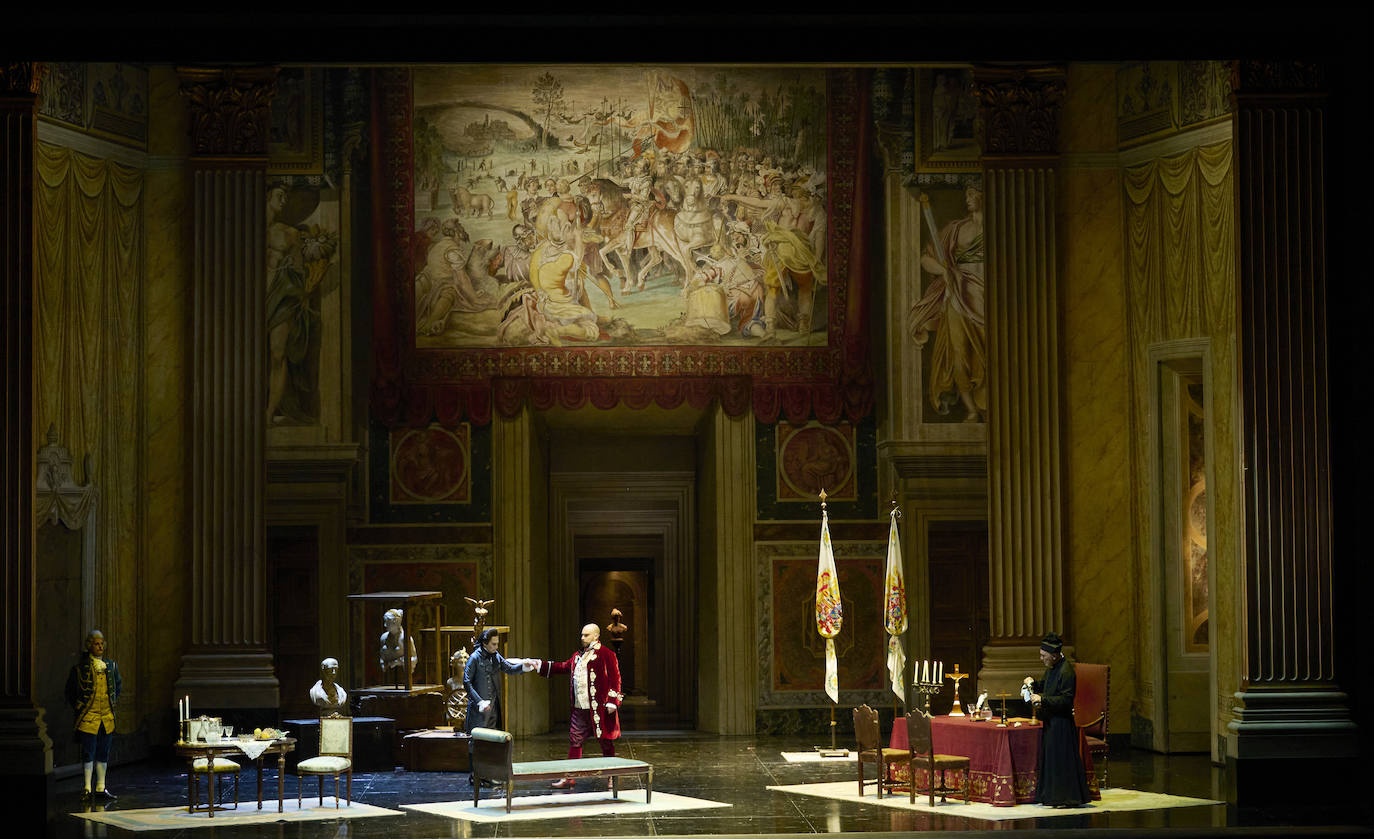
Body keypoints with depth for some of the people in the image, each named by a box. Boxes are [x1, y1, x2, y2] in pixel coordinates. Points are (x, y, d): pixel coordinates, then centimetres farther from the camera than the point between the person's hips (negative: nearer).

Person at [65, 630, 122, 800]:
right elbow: (70, 691, 5)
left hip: (107, 716, 4)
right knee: (88, 753, -4)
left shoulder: (111, 666, 9)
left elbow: (118, 685, 26)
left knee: (103, 753, 9)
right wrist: (78, 709, 0)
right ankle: (87, 788, 2)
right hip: (88, 717, -4)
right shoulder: (80, 668, -4)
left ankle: (101, 788, 16)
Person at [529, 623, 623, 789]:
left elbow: (615, 679, -9)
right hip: (580, 708, 7)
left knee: (606, 742, 3)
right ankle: (569, 778, 12)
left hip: (599, 708, -7)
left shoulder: (606, 655, -6)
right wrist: (541, 666, 24)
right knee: (574, 741, 7)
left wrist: (612, 701, -15)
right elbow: (564, 666, 27)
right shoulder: (578, 655, 16)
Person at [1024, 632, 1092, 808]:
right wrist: (1034, 683, 5)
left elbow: (1066, 699, -24)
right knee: (1049, 758, 14)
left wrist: (1042, 699, -24)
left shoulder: (1066, 671, -20)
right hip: (1050, 720, 10)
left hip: (1061, 722, -10)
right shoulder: (1051, 668, 9)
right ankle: (1051, 796, 22)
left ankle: (1065, 798, 5)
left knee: (1060, 759, -3)